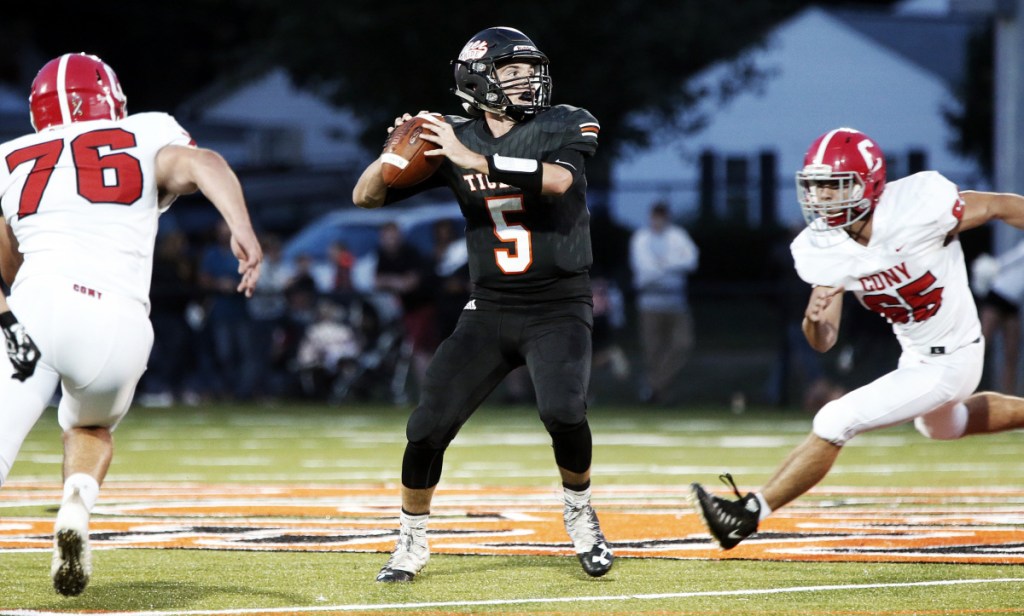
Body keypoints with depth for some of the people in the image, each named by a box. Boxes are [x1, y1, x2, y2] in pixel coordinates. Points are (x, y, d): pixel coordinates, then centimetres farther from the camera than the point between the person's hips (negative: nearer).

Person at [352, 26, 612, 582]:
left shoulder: (564, 126, -5)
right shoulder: (453, 139, 2)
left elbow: (557, 180, -28)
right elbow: (365, 197, 3)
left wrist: (474, 160, -28)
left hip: (559, 310, -3)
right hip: (489, 310, 3)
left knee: (562, 412, -26)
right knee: (428, 427, -7)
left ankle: (580, 515, 2)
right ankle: (411, 544, 14)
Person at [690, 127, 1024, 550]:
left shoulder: (917, 206, -30)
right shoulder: (821, 249, -13)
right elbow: (824, 342, -8)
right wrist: (813, 319, -33)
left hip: (951, 360, -8)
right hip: (915, 355, 8)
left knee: (835, 423, -16)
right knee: (940, 424, 36)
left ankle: (749, 512, -7)